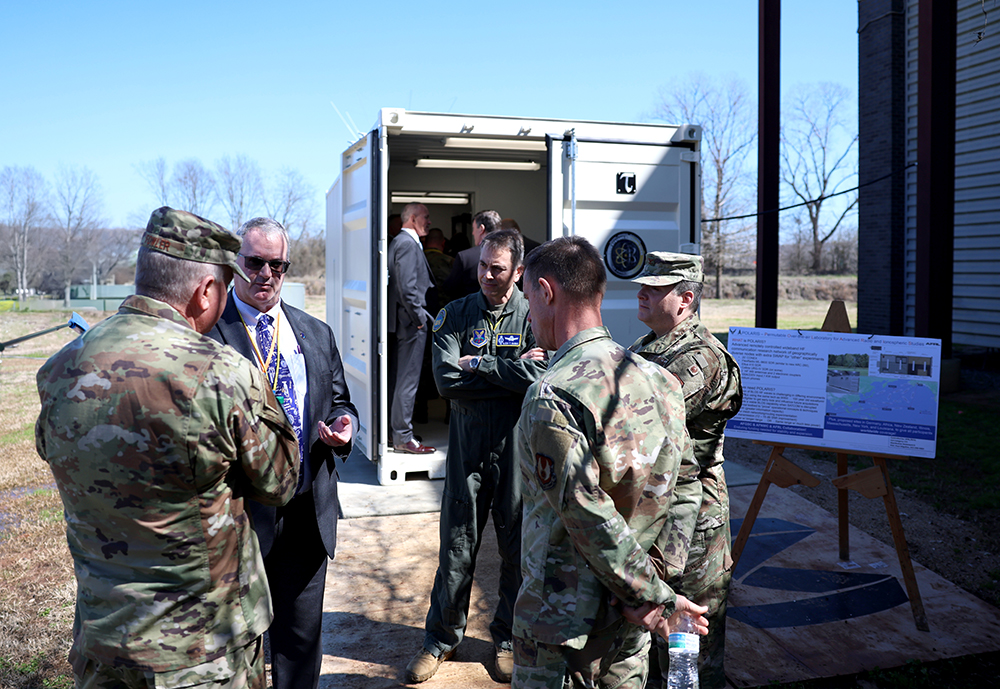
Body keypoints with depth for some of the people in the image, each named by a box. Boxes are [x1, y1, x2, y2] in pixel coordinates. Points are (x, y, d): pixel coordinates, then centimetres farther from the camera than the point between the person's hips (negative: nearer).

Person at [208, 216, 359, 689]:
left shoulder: (317, 334, 11)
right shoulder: (206, 332, -5)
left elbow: (338, 402, 18)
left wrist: (343, 423, -3)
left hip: (310, 511, 4)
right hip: (240, 510, -4)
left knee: (302, 636, 17)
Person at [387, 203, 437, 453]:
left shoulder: (399, 242, 17)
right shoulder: (408, 244, -14)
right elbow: (407, 287, -22)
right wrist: (420, 317, -16)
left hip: (403, 320, 11)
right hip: (410, 321, -10)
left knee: (399, 378, 15)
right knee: (408, 379, -5)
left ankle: (396, 431, 23)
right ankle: (403, 437, 0)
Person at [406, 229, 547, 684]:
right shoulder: (455, 315, 4)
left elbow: (537, 377, -17)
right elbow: (446, 379, -9)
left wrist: (478, 364, -11)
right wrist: (509, 374, -12)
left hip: (518, 446, -1)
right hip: (467, 445, 1)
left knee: (518, 546, 10)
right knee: (456, 545, 8)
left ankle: (509, 638, 29)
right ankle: (442, 638, 26)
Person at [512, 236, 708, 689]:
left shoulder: (552, 397, -22)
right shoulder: (658, 379, 1)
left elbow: (589, 517, -23)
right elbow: (685, 483, 5)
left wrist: (656, 597, -13)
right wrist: (661, 574, 2)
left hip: (563, 626, -6)